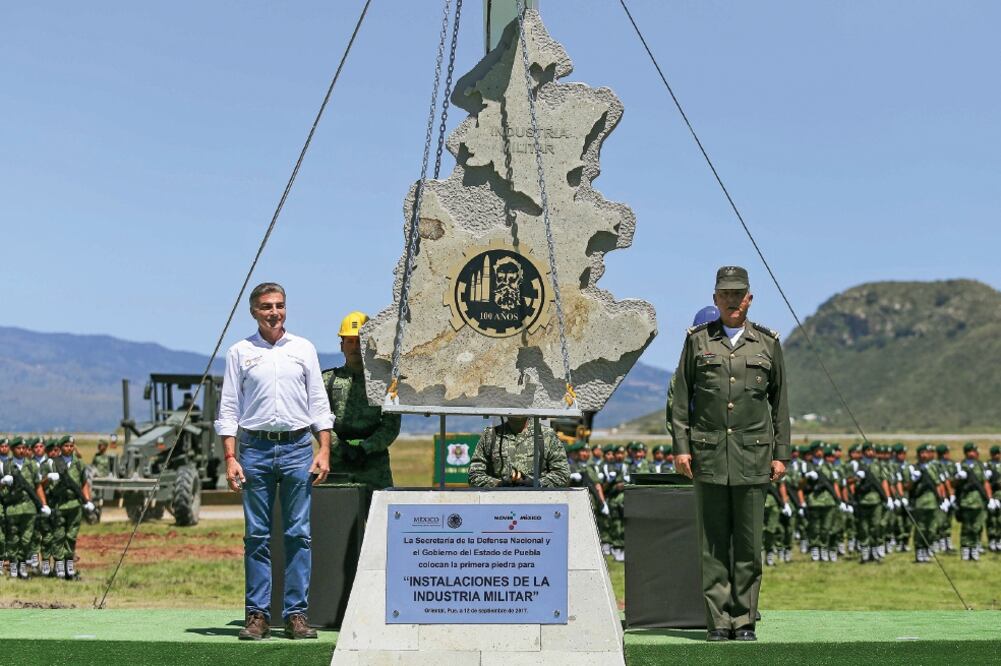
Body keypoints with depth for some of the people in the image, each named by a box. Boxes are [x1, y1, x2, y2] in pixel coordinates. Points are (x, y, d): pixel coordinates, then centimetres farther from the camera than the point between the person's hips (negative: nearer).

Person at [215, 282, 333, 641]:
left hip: (297, 448, 1)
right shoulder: (240, 352, 7)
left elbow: (319, 404, 11)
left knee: (299, 534, 0)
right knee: (256, 535, 1)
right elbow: (228, 409, 5)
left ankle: (296, 614, 4)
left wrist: (324, 451, 1)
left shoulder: (303, 349, 11)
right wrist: (230, 458, -5)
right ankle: (257, 615, 5)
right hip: (255, 448, -1)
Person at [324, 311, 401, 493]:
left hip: (374, 460, -1)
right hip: (336, 462, 1)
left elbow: (392, 425, 2)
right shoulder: (328, 379, 13)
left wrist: (365, 448, -11)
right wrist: (341, 448, -12)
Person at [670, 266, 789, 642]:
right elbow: (681, 398, 8)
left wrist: (781, 455, 6)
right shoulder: (698, 340, 8)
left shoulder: (768, 343, 9)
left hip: (752, 455, 0)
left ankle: (744, 621, 9)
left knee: (749, 543, 1)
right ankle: (718, 621, 6)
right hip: (708, 455, 0)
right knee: (713, 542, 1)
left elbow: (779, 403, 11)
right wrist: (680, 447, 0)